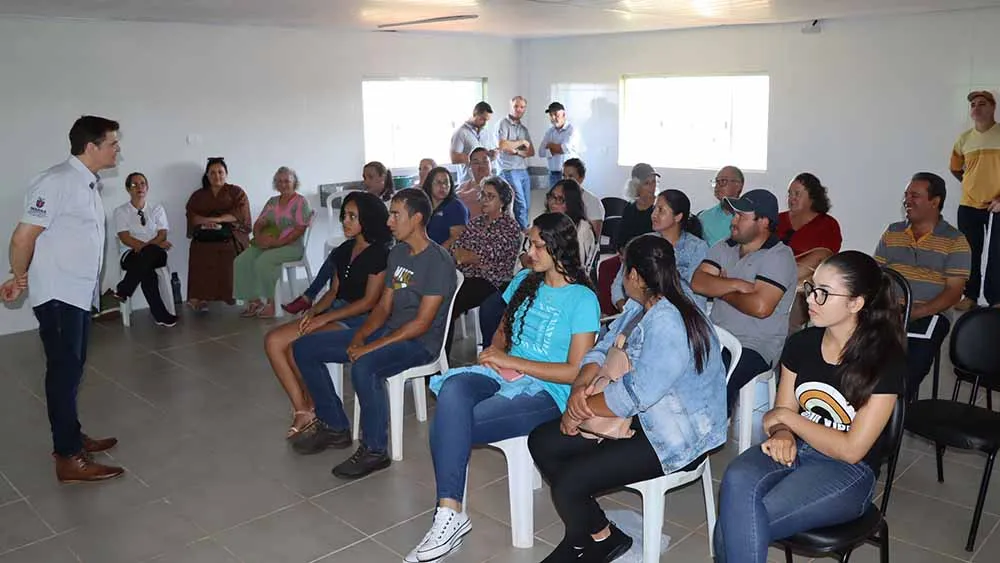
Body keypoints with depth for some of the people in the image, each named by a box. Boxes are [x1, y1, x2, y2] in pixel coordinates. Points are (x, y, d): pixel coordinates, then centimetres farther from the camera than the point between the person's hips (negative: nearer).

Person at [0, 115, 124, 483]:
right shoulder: (57, 181, -18)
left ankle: (70, 436, 31)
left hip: (80, 293, 9)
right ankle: (68, 459, 2)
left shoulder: (88, 184, 11)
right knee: (64, 370, -4)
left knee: (72, 368, 17)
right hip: (58, 294, -9)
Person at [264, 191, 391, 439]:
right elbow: (334, 291, 16)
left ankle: (313, 408, 0)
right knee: (273, 341, -8)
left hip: (360, 320, -9)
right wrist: (313, 311, -4)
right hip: (334, 311, 9)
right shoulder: (345, 250, 14)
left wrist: (325, 317, -15)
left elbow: (370, 301, -15)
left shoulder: (380, 254, -11)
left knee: (297, 349, -25)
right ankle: (302, 410, -8)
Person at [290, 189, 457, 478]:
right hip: (388, 331, 9)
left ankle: (375, 450, -19)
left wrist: (371, 347, -21)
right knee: (304, 348, 3)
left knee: (363, 366, -39)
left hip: (420, 343, -9)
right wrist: (359, 335, -6)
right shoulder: (397, 253, 11)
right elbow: (384, 306, 13)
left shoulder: (438, 261, -15)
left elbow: (422, 323, -20)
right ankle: (334, 426, 13)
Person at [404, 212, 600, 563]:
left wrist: (512, 361, -12)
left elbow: (575, 372, -10)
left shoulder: (582, 300, -6)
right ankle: (448, 513, -32)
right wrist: (495, 353, -2)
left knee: (449, 423, -27)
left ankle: (450, 513, -13)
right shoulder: (524, 280, 13)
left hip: (546, 392, -5)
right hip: (505, 375, 6)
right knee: (453, 390, -30)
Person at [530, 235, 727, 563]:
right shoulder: (639, 308, 4)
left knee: (568, 483, -20)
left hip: (675, 437, -10)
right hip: (641, 416, 10)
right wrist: (580, 386, -13)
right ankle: (597, 534, 13)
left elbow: (634, 395, -29)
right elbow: (603, 348, 8)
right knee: (542, 442, 4)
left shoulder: (668, 325, -27)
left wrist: (581, 411, -15)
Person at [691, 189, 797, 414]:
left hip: (755, 346, -6)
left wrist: (721, 289, -5)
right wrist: (736, 284, -15)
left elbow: (760, 306, -20)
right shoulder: (724, 248, 12)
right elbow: (697, 282, -1)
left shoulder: (779, 256, -8)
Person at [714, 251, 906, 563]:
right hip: (793, 449, 5)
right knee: (736, 480, -32)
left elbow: (851, 450, -13)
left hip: (849, 472, -4)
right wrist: (782, 435, -15)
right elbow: (781, 417, 9)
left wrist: (786, 417, -8)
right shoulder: (801, 343, 2)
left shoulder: (885, 360, -12)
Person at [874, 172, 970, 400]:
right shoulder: (892, 233, 16)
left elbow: (953, 292, -3)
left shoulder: (955, 241, 4)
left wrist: (914, 313, -17)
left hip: (928, 316, -3)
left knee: (906, 373, -28)